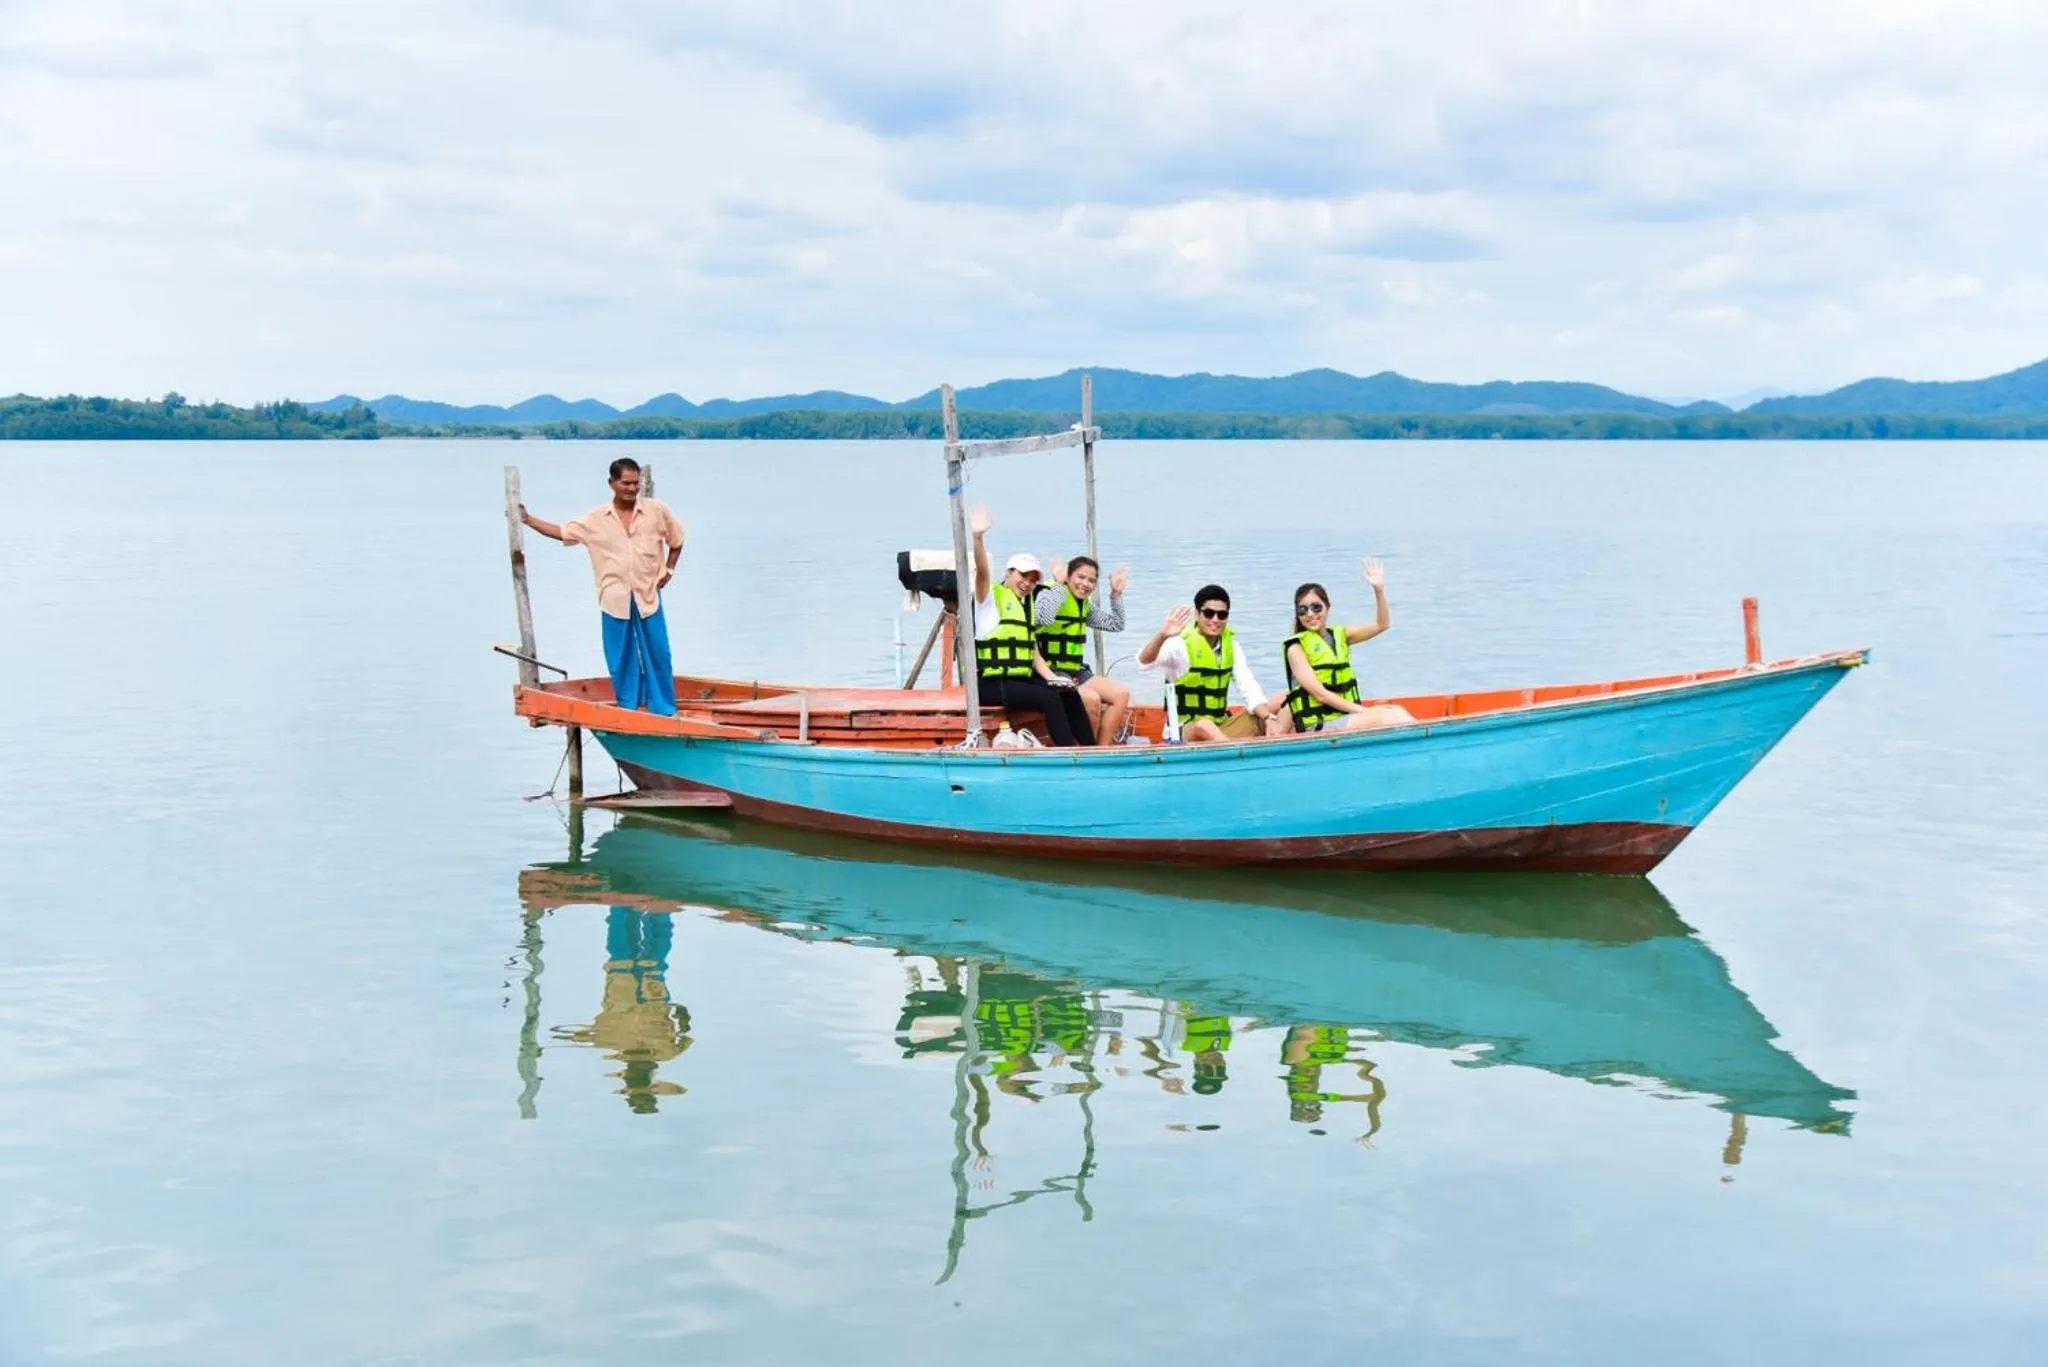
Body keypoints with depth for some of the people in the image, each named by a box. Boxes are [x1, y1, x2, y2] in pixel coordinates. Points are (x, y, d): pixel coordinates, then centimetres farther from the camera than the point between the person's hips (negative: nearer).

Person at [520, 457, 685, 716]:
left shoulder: (657, 510, -1)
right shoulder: (596, 519, 1)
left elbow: (676, 540, 12)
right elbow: (562, 532, 6)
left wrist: (668, 571, 6)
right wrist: (527, 519, 0)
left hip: (649, 596, -1)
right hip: (614, 598, 1)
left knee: (658, 655, 2)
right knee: (620, 659, 6)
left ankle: (663, 712, 12)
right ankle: (628, 711, 17)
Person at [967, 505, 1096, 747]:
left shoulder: (1025, 609, 23)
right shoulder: (990, 596, 0)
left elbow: (1033, 654, 17)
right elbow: (982, 571, -21)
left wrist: (1052, 678, 0)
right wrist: (979, 538, -38)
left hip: (1020, 679, 8)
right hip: (991, 683, -8)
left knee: (1069, 694, -9)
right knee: (1049, 699, -24)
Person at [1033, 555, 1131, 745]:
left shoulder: (1085, 604, 16)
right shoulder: (1048, 595, -8)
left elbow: (1115, 625, 22)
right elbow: (1044, 619, -32)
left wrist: (1116, 594, 11)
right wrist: (1059, 585, -25)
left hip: (1076, 672, 8)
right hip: (1051, 672, -8)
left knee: (1122, 694, -8)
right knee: (1091, 698, -30)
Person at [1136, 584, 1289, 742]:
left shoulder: (1230, 645, 7)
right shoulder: (1182, 644, -11)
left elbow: (1249, 688, 2)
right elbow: (1145, 662, -27)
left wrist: (1268, 719, -16)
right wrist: (1162, 635, -47)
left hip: (1222, 728, 6)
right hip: (1187, 731, -6)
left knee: (1281, 708, -8)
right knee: (1203, 726, -40)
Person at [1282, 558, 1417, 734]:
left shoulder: (1339, 635, 15)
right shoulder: (1296, 648, -4)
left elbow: (1382, 625, 7)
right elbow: (1320, 694, -12)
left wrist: (1379, 590, -9)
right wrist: (1364, 711, -16)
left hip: (1347, 718, 6)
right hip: (1318, 726, -6)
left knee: (1398, 712, -17)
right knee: (1389, 718, -24)